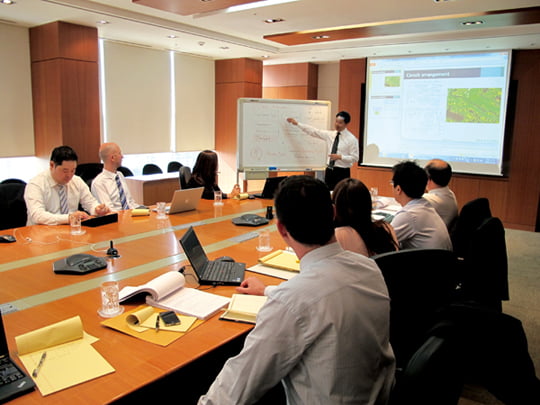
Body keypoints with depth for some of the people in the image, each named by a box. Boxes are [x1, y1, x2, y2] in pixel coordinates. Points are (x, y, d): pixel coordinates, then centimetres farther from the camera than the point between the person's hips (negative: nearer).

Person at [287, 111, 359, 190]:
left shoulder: (352, 139, -7)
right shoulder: (330, 134, 7)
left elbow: (355, 158, -8)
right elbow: (314, 131, 9)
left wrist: (340, 157, -20)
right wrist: (297, 124, 7)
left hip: (342, 172, -5)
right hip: (329, 170, 5)